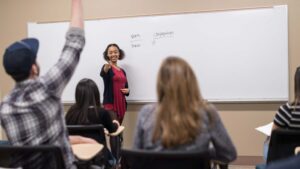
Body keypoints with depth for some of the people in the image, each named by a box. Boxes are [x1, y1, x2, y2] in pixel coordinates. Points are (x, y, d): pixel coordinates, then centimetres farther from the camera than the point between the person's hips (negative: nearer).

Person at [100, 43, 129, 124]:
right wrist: (107, 67, -51)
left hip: (121, 103, 7)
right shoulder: (107, 67, -3)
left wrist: (127, 90, -1)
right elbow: (102, 74, -28)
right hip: (110, 103, -7)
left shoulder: (122, 71, 16)